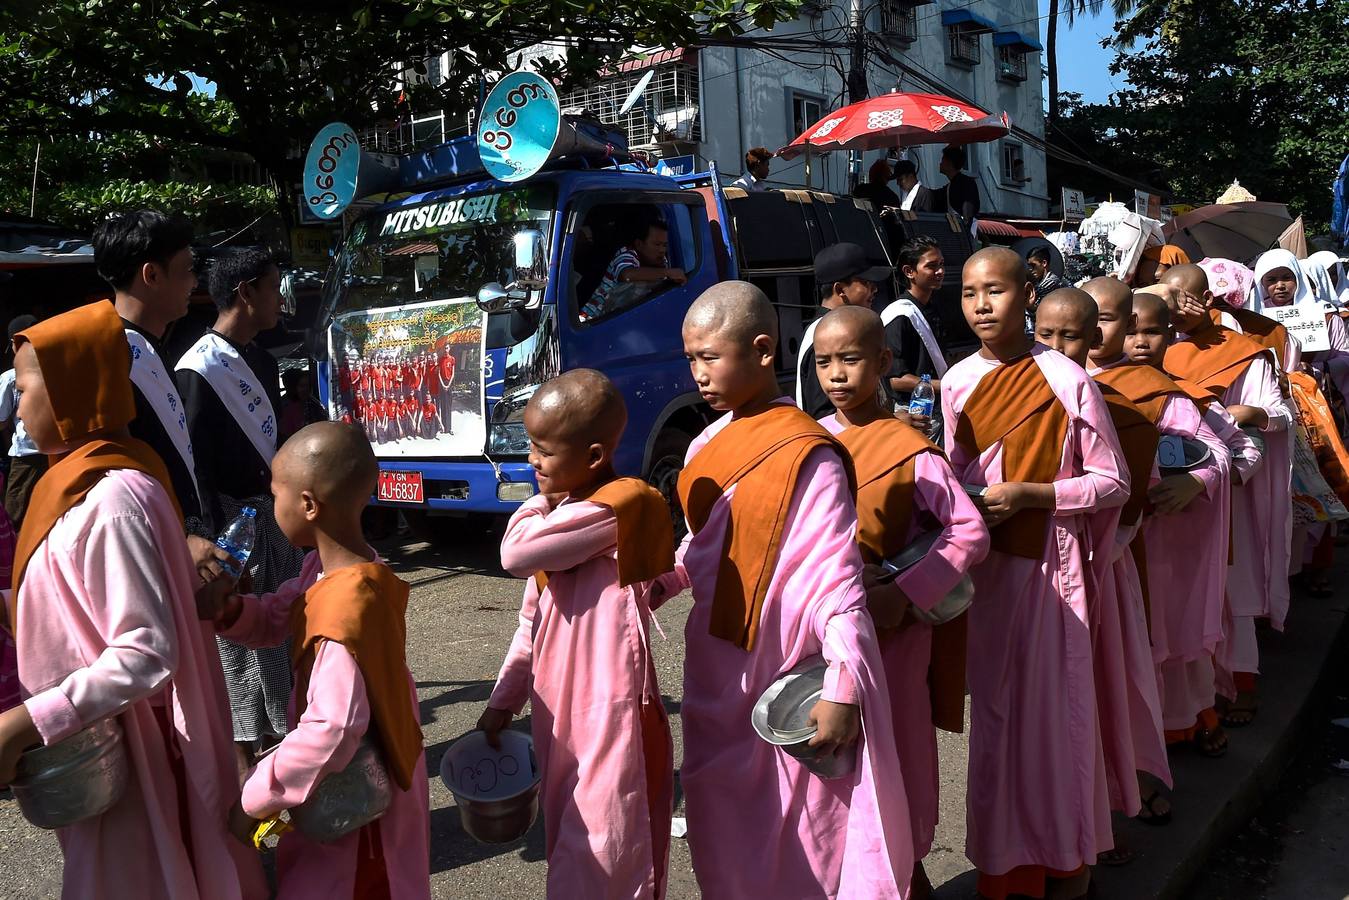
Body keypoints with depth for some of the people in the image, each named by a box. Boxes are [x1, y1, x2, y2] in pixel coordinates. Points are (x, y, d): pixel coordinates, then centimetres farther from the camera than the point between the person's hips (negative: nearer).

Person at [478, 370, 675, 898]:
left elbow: (515, 555, -25)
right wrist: (503, 702, 18)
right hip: (560, 719, 9)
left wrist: (538, 503, -7)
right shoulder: (557, 514, 11)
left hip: (611, 724, -9)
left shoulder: (619, 508, -18)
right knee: (568, 854, 20)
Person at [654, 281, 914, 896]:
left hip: (786, 681, -8)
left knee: (802, 839, 7)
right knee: (722, 830, 20)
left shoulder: (806, 455, -17)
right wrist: (653, 589, 4)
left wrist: (843, 691, -20)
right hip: (715, 672, 8)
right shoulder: (708, 446, 6)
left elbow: (836, 578, -19)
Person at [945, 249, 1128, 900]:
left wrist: (1028, 493, -18)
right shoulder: (957, 382, 3)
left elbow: (1113, 484, -7)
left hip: (1050, 565, -4)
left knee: (1054, 708, 4)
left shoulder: (1067, 381, -11)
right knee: (995, 710, 13)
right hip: (985, 565, 4)